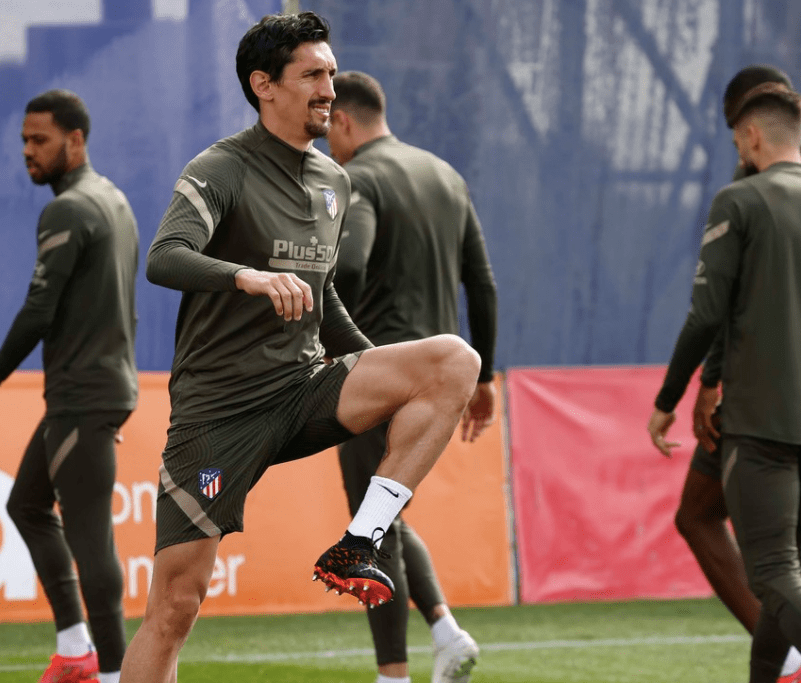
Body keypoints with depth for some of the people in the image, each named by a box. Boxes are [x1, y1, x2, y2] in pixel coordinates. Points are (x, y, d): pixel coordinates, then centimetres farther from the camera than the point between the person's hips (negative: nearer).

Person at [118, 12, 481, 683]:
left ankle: (358, 546, -17)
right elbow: (164, 259, -27)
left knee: (455, 359, -15)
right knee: (175, 603, -10)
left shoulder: (333, 182, 14)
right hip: (219, 404, -6)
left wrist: (381, 371, 20)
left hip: (304, 389, 6)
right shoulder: (222, 170, -8)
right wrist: (252, 277, -43)